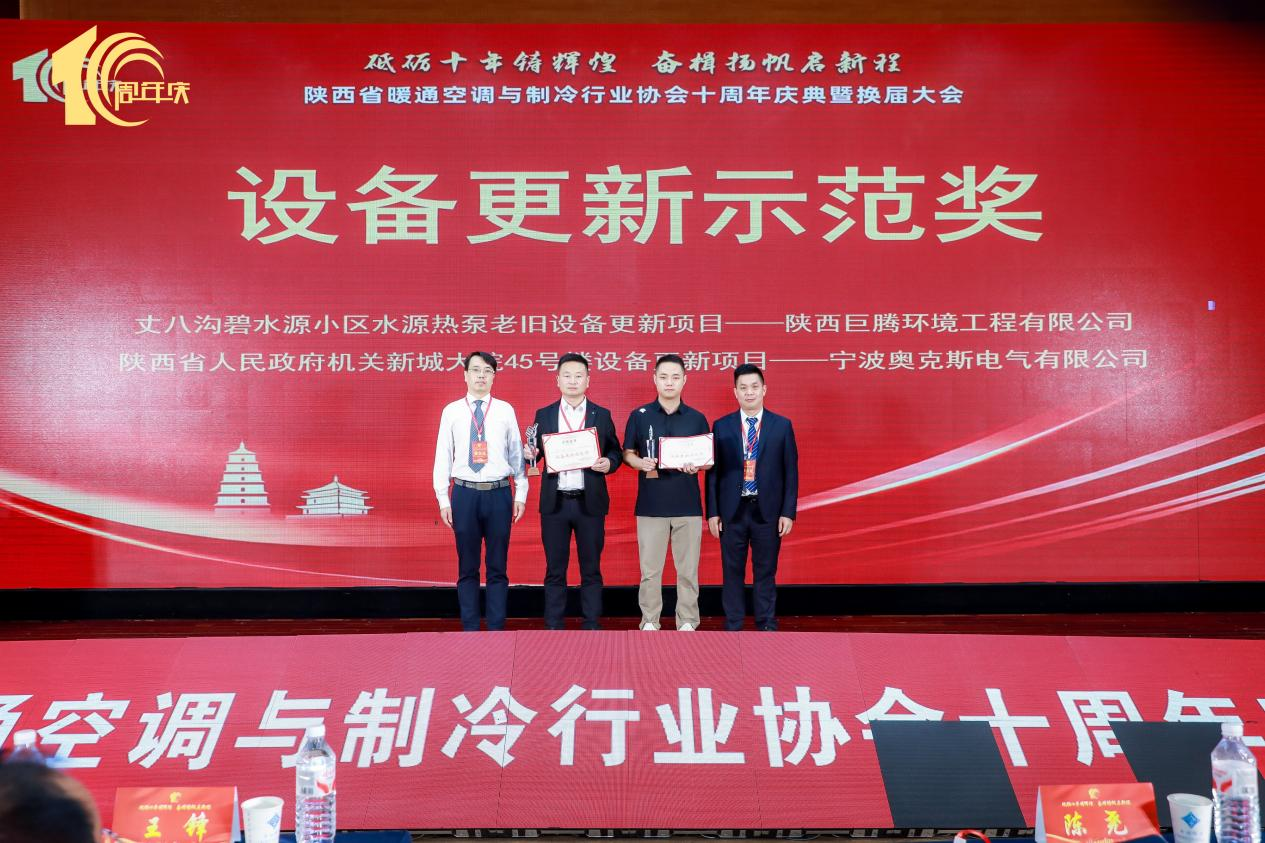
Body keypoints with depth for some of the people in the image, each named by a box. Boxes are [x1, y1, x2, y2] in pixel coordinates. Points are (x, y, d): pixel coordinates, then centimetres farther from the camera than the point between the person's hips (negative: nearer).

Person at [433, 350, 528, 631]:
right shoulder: (452, 411, 4)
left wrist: (521, 494, 2)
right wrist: (443, 499, 0)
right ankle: (470, 629, 14)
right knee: (467, 567, 6)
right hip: (465, 493, 0)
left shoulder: (505, 410, 4)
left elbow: (517, 453, 5)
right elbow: (443, 456, 4)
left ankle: (496, 629, 12)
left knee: (497, 566, 5)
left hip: (498, 493, 0)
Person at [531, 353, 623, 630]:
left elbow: (615, 452, 9)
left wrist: (608, 463, -12)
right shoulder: (543, 415, 8)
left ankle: (592, 625, 13)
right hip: (554, 502, 1)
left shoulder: (602, 415, 6)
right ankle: (553, 627, 12)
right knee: (555, 570, 5)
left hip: (590, 502, 0)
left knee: (591, 569, 5)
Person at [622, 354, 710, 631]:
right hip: (650, 504, -1)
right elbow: (628, 454, 7)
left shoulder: (697, 418, 6)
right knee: (650, 569, 3)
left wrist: (697, 466, -12)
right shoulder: (639, 416, 3)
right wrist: (640, 463, -14)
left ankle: (687, 622, 14)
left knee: (687, 569, 4)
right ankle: (650, 622, 14)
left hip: (688, 504, 1)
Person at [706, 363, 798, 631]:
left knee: (765, 573, 7)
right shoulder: (721, 426, 3)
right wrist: (712, 512, -2)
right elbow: (713, 472, 3)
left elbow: (790, 471, 2)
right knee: (732, 572, 6)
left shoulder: (782, 425, 2)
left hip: (767, 512, 0)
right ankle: (732, 628, 14)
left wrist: (788, 512, -4)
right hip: (732, 511, 1)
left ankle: (766, 627, 15)